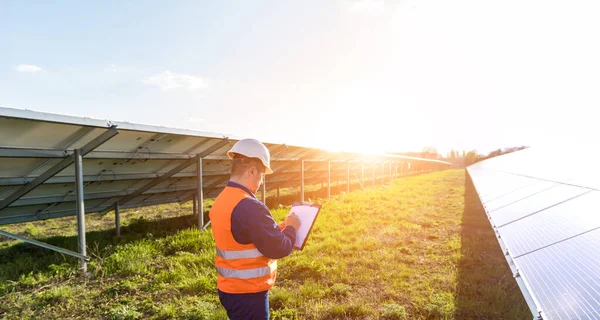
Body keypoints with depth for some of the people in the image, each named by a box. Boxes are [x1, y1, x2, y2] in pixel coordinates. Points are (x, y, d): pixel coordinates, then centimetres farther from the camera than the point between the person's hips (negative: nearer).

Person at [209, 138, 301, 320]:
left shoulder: (221, 201, 4)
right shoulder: (249, 206, -26)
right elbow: (278, 248, -22)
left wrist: (279, 227, 9)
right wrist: (291, 227, -5)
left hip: (229, 288, 9)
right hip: (247, 293, -9)